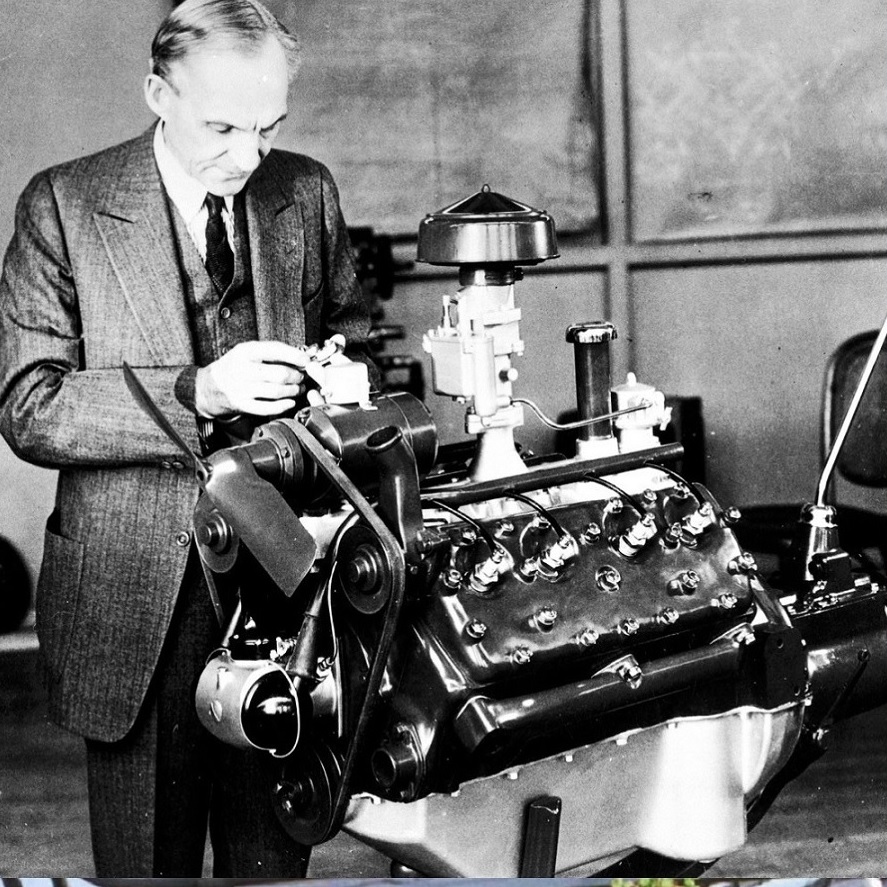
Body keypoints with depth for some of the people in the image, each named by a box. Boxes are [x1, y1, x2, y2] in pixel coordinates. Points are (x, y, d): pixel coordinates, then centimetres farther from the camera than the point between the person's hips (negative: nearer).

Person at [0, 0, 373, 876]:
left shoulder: (305, 192, 7)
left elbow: (348, 338, 19)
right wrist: (198, 391, -23)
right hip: (134, 597, -2)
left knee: (274, 860, 12)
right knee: (145, 864, 8)